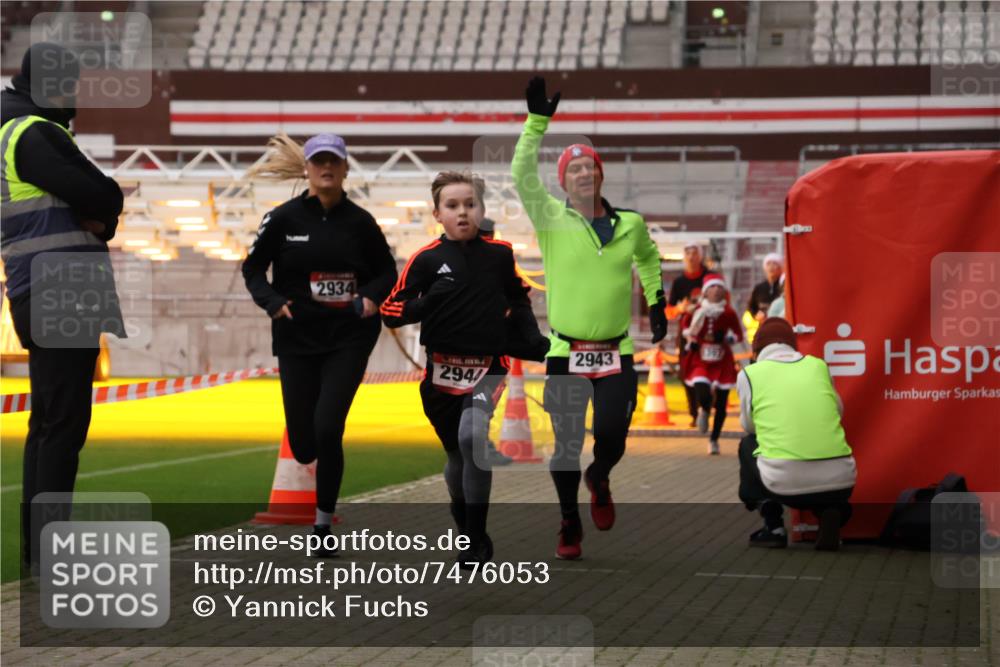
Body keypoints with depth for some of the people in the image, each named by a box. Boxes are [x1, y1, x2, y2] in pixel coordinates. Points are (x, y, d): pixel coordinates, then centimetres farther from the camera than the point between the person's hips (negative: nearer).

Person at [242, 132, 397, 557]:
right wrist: (272, 301, -13)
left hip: (349, 338, -1)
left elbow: (386, 270, 11)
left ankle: (323, 525, 2)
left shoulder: (359, 221, 0)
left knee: (327, 428, -15)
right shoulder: (284, 218, -2)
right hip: (298, 340, 1)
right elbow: (253, 268, 5)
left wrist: (372, 296, -9)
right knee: (303, 446, 3)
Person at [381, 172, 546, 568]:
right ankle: (468, 532, 40)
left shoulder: (500, 254, 1)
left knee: (472, 436, -26)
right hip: (442, 370, 1)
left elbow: (519, 297, 19)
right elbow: (391, 311, -4)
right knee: (458, 456, 14)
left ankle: (476, 539, -15)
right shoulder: (426, 260, -5)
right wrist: (429, 303, -18)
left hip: (489, 367, -1)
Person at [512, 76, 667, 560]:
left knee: (612, 438, -6)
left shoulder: (630, 224, 6)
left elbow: (647, 256, 28)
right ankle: (570, 527, 18)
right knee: (566, 445, 1)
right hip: (566, 353, -2)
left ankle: (599, 480, 30)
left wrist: (656, 300, 21)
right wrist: (537, 121, -21)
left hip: (616, 355, 2)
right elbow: (523, 175, -16)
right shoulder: (552, 220, -3)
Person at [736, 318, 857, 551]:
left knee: (747, 444, 31)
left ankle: (773, 526, 17)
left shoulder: (750, 374, 7)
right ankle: (830, 513, 8)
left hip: (785, 483, -2)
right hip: (839, 482, 2)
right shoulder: (819, 365, 15)